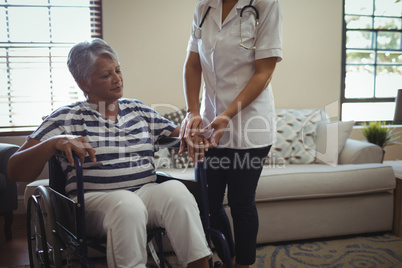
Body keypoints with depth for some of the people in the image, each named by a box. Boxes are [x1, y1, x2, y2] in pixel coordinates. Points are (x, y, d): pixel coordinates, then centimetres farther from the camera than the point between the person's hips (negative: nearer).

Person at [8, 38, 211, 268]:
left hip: (147, 194, 4)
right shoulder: (66, 119, 7)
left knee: (176, 189, -29)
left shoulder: (139, 111, 19)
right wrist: (54, 143, -18)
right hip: (95, 200, -3)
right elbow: (16, 171, 0)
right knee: (127, 205, -36)